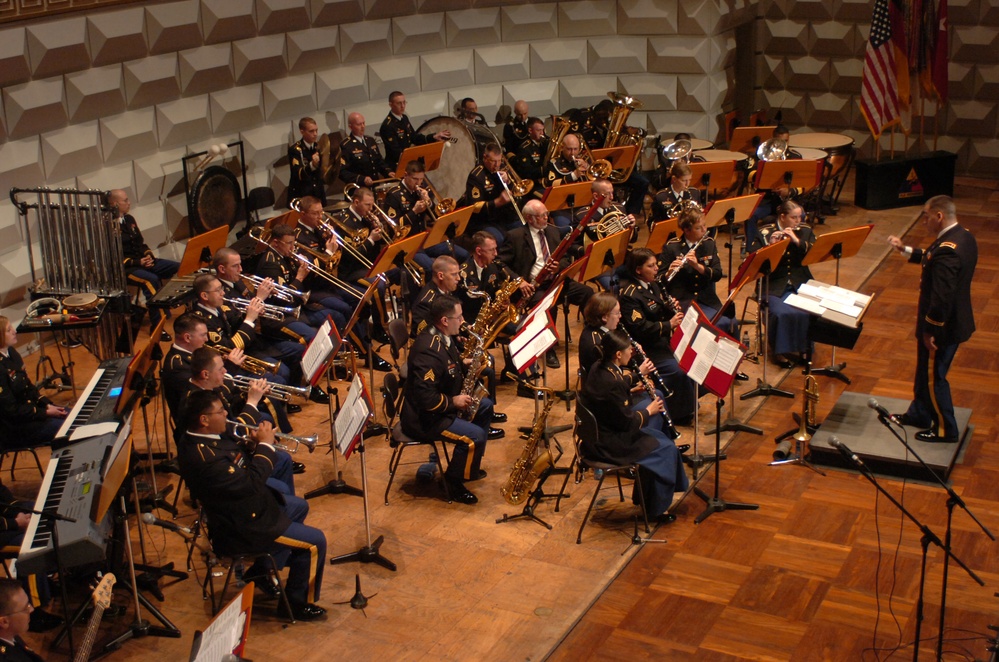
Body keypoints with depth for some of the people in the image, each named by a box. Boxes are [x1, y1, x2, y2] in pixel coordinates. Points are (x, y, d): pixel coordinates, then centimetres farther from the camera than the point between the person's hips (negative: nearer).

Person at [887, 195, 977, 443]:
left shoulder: (947, 251, -31)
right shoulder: (964, 237, 1)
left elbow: (942, 297, -31)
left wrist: (930, 330, -23)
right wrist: (905, 250, 11)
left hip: (943, 326, -10)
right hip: (957, 319, 10)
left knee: (933, 376, 7)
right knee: (925, 370, 25)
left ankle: (946, 430, 21)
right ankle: (918, 414, 42)